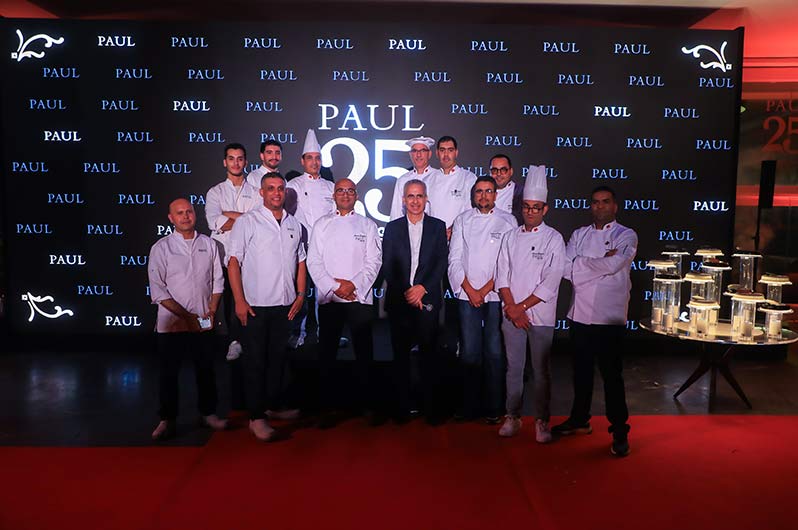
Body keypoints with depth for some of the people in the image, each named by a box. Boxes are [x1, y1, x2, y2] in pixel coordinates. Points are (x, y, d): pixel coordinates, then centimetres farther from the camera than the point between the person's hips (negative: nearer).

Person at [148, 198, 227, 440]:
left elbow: (217, 281, 10)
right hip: (172, 324, -2)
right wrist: (186, 315, -13)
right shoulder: (161, 247, -2)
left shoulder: (208, 244, 7)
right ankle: (167, 419, 18)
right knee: (169, 372, 5)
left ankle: (208, 413, 25)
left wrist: (211, 312, -1)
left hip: (203, 324, 2)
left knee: (206, 370, 10)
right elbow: (157, 289, -7)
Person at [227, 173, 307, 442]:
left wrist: (300, 294, 7)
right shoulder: (247, 221, -4)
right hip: (256, 305, -4)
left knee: (278, 356, 14)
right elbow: (234, 261, -8)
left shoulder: (294, 224, 11)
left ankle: (276, 403, 29)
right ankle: (256, 416, 9)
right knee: (255, 359, 2)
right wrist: (240, 301, -13)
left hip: (285, 304, 5)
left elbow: (300, 260, 17)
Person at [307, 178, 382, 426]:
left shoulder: (368, 225, 10)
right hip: (329, 298, 1)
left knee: (364, 353, 1)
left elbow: (374, 261, 2)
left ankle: (366, 403, 13)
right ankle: (327, 406, 15)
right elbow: (314, 261, 3)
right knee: (327, 354, 4)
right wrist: (334, 286, -9)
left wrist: (353, 285, -11)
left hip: (360, 297, -1)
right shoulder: (321, 224, 11)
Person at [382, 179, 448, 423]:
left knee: (428, 353, 1)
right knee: (400, 354, 6)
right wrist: (405, 292, -7)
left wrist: (423, 288, -11)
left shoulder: (438, 226, 7)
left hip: (427, 299, -1)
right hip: (399, 301, 1)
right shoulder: (392, 227, 9)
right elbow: (387, 266, 4)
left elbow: (442, 263, 1)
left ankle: (432, 408, 11)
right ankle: (402, 407, 15)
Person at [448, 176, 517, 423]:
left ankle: (493, 408, 10)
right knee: (469, 352, 2)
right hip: (467, 295, 2)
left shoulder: (507, 221, 5)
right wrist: (470, 291, -4)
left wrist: (484, 290, -7)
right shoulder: (462, 220, 11)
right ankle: (470, 405, 13)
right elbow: (454, 259, 6)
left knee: (494, 352, -1)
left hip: (496, 295, -2)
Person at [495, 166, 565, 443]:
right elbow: (502, 275, 4)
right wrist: (512, 308, -7)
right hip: (511, 314, 3)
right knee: (514, 368, 9)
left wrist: (522, 306, -10)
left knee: (541, 370, 4)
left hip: (541, 315, -3)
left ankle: (542, 420, 17)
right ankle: (513, 417, 22)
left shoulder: (553, 239, -2)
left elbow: (551, 282, -8)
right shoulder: (510, 237, 9)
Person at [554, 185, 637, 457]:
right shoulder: (579, 234, 12)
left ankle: (620, 432, 12)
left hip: (609, 316, -4)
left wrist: (580, 264, -7)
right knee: (581, 370, 16)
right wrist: (600, 264, -11)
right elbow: (566, 267, -2)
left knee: (611, 374, 0)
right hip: (580, 313, 5)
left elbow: (613, 265, -19)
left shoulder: (626, 236, -1)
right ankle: (579, 420, 32)